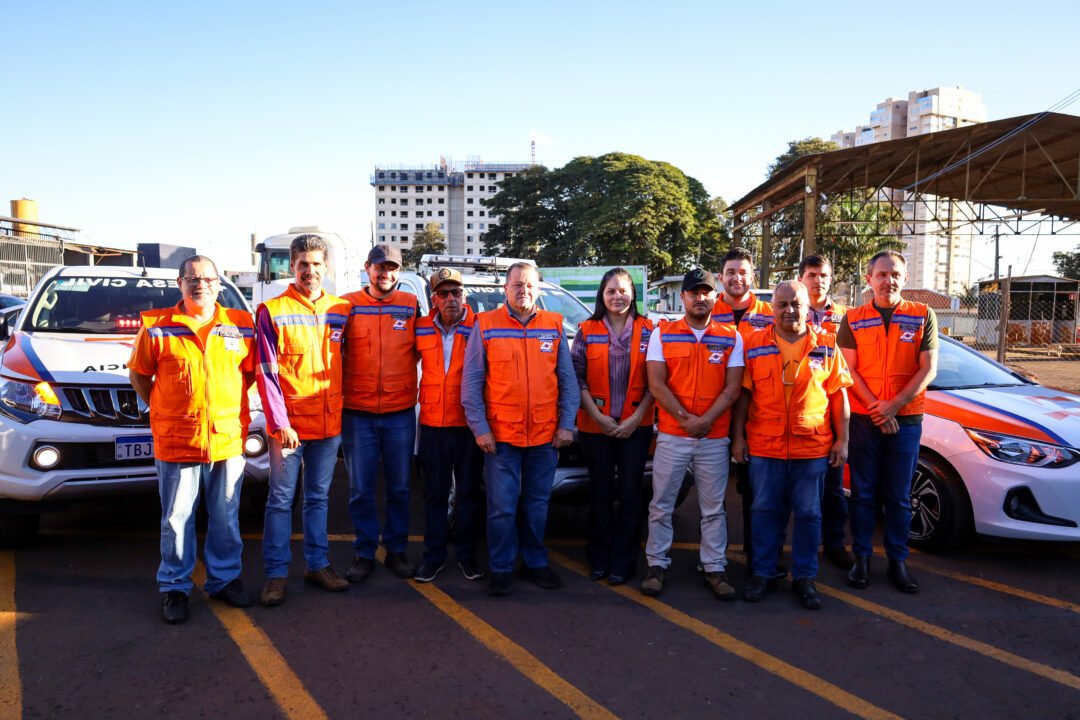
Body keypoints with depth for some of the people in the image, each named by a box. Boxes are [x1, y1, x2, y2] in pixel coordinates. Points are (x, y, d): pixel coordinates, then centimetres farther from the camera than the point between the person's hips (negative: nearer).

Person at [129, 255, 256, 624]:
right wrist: (162, 410, 5)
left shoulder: (240, 325, 4)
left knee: (226, 519, 12)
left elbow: (250, 372, 14)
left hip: (229, 438, 2)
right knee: (176, 520, 7)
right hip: (176, 441, -2)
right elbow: (139, 374, 8)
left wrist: (228, 402, 6)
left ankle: (224, 579, 27)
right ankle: (174, 587, 22)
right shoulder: (157, 327, -1)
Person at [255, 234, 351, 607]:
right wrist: (279, 423, -13)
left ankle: (318, 565, 24)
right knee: (281, 499, 3)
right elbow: (266, 373, -6)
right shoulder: (272, 311, -3)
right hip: (289, 425, -3)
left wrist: (343, 412, 6)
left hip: (330, 423, 4)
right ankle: (276, 574, 12)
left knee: (318, 497, 14)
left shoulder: (341, 311, 7)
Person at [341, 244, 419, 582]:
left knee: (399, 487, 10)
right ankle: (364, 552, 20)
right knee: (360, 489, 7)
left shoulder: (412, 304, 3)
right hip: (357, 412, 0)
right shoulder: (348, 305, 1)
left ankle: (397, 550, 24)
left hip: (401, 412, 1)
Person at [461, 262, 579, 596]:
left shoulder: (554, 326, 6)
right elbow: (471, 382, -1)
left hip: (546, 436, 2)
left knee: (538, 504, 13)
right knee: (502, 507, 2)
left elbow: (568, 381, 8)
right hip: (500, 436, -2)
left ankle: (535, 562, 28)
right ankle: (501, 569, 17)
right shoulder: (485, 325, 0)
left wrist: (566, 424, 2)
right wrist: (479, 427, -7)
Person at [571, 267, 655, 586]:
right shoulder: (587, 331, 3)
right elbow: (577, 377, 0)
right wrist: (597, 415, -9)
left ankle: (623, 561, 15)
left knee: (630, 494, 3)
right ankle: (599, 559, 21)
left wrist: (637, 417, -10)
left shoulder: (648, 331, 1)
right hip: (595, 426, 1)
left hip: (636, 425, 0)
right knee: (600, 493, 10)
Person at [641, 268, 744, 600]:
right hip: (671, 436, 0)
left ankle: (715, 569, 19)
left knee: (713, 508, 8)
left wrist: (706, 420, -14)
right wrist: (686, 419, -13)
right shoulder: (662, 334, 3)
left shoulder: (731, 337, 5)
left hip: (715, 438, 1)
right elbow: (656, 384, -5)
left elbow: (732, 387, -1)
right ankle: (656, 565, 18)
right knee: (661, 505, 5)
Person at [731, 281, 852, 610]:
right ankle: (761, 573, 21)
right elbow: (743, 393, 4)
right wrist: (738, 436, 0)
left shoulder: (826, 345, 5)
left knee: (809, 514, 8)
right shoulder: (755, 344, 3)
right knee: (765, 511, 8)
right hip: (763, 446, 0)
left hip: (812, 446, 0)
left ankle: (804, 577, 21)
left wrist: (842, 439, 2)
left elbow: (838, 394, 5)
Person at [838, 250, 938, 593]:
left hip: (906, 420, 0)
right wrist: (875, 408, -13)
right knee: (863, 493, 7)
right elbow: (849, 370, -2)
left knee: (899, 497, 8)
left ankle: (898, 561, 19)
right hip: (863, 419, 0)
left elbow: (928, 369, -4)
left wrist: (894, 405, -13)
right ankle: (861, 558, 17)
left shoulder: (923, 316, 2)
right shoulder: (853, 319, 3)